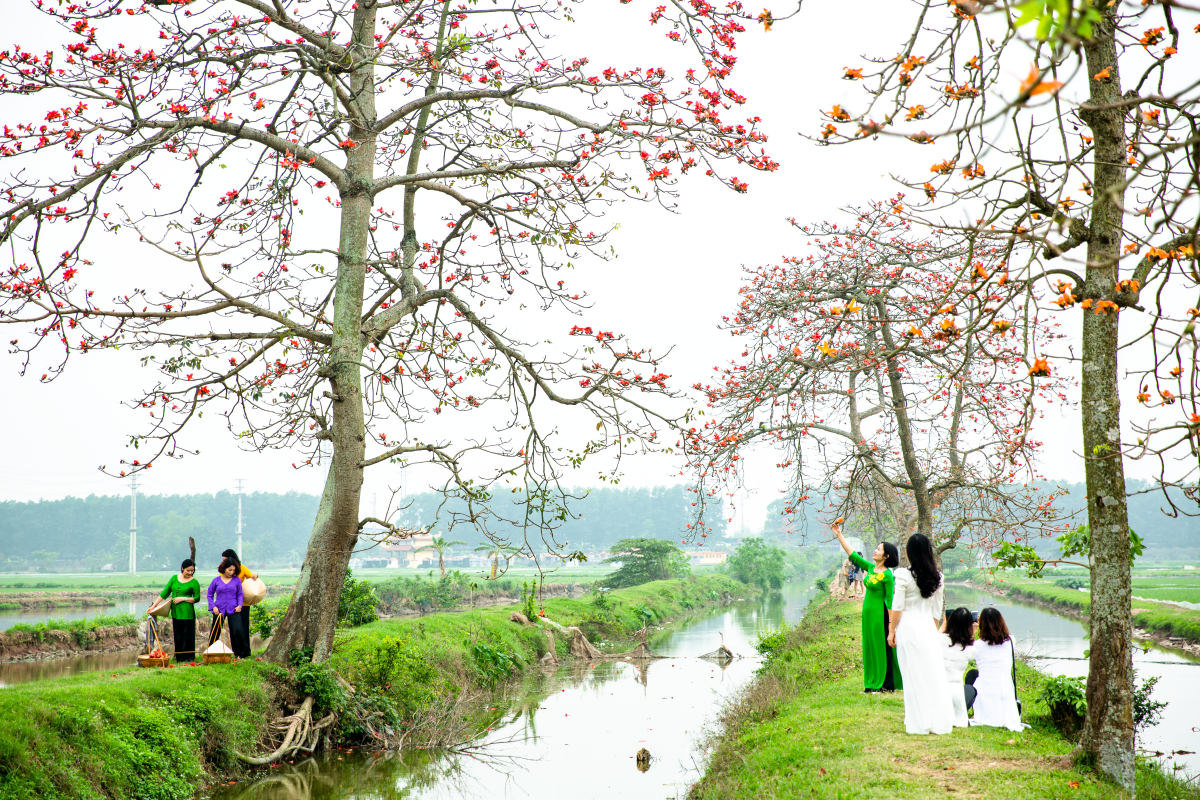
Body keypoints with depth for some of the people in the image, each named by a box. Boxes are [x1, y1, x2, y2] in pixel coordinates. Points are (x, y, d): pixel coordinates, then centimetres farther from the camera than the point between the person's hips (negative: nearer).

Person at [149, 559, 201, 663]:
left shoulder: (194, 582, -2)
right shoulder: (174, 578, 9)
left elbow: (197, 598, -2)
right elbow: (165, 593, 10)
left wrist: (183, 598, -11)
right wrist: (154, 605, 6)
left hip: (187, 613, -4)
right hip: (175, 612, 4)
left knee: (187, 636, -2)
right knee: (177, 636, 8)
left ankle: (189, 658, 6)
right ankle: (179, 658, 16)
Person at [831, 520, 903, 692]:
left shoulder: (887, 575, -13)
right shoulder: (870, 568, 7)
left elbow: (890, 601, -13)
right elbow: (852, 554, 12)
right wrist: (839, 535, 8)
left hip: (879, 614, -8)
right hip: (868, 613, 8)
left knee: (881, 648, 0)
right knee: (870, 647, 12)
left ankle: (886, 685, 8)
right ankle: (874, 683, 20)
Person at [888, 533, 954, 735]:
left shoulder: (903, 575, -10)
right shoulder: (936, 577, 5)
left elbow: (897, 607, -8)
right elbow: (937, 610, 12)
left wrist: (891, 631, 0)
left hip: (908, 627, -4)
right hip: (928, 626, 4)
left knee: (913, 675, 1)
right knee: (934, 674, 8)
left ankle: (919, 723, 4)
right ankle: (939, 722, 11)